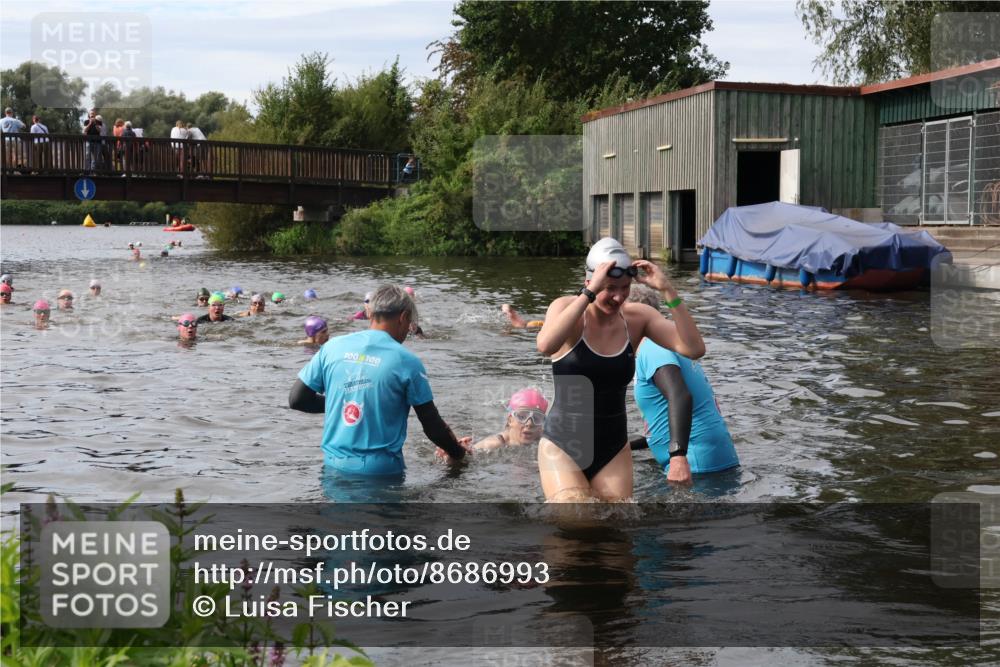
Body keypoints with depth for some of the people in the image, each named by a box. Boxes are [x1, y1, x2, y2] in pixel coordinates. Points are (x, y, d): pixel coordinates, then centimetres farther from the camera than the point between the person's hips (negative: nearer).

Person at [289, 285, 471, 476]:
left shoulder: (332, 347, 1)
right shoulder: (407, 361, -7)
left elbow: (296, 400, 6)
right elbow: (432, 425, -1)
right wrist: (457, 452, 16)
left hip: (334, 464, 3)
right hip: (381, 471, -3)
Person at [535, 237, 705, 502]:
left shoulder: (637, 317, -2)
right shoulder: (567, 308, -11)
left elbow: (694, 349, -14)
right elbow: (545, 346, -34)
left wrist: (667, 290, -20)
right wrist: (589, 293, -34)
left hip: (613, 451, 4)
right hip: (563, 447, -3)